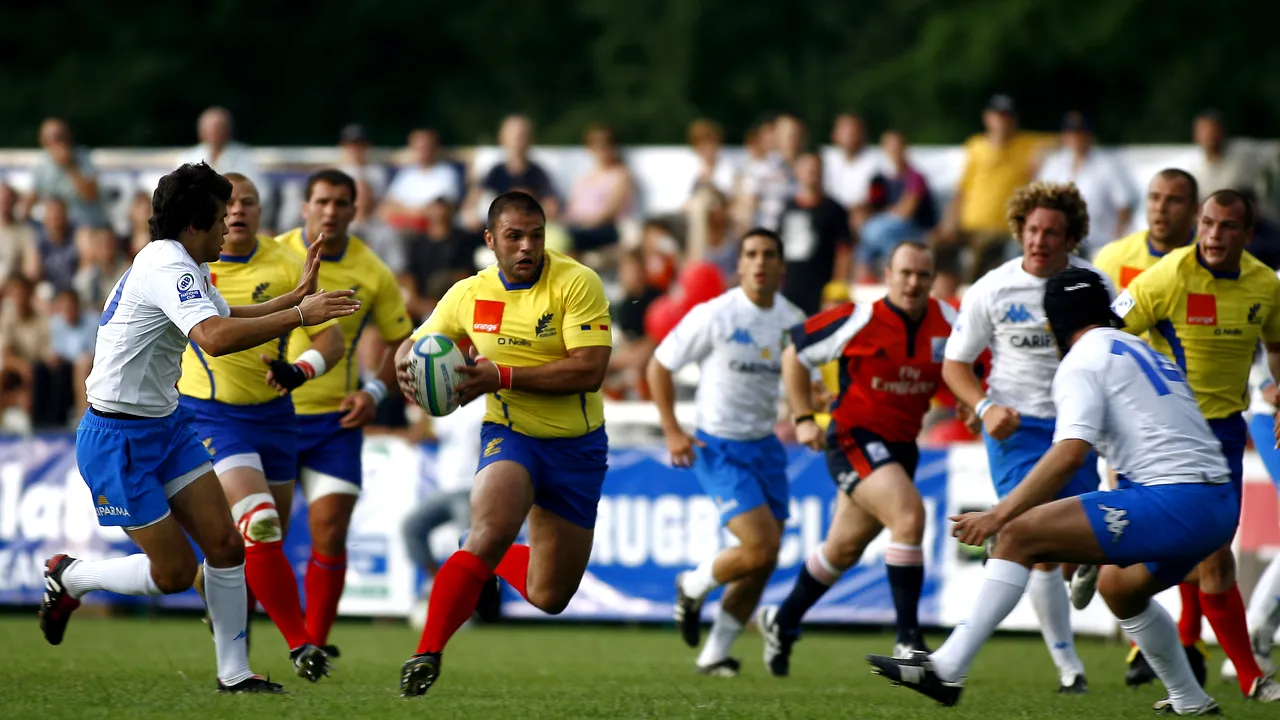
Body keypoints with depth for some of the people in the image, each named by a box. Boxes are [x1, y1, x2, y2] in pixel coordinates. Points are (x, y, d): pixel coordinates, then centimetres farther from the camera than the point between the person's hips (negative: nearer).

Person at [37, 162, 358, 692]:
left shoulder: (186, 267, 10)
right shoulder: (168, 267, -23)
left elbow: (225, 317, 31)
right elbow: (216, 337, -39)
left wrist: (296, 295, 25)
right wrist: (299, 315, -34)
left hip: (166, 425, 10)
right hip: (118, 438, -10)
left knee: (225, 544, 0)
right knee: (174, 572, -4)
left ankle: (234, 674, 7)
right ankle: (68, 577, 20)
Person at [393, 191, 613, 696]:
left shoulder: (577, 283, -13)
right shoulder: (468, 295, -2)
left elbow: (589, 370, -23)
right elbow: (416, 345, 13)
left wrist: (502, 377, -27)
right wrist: (407, 367, -12)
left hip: (577, 446, 0)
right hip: (510, 436, 0)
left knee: (550, 597, 8)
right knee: (491, 533, -32)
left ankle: (494, 562, 43)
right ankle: (427, 654, -31)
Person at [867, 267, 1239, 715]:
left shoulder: (1082, 361, 0)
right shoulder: (1144, 351, 27)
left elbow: (1071, 454, -13)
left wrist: (1000, 514, -12)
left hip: (1172, 504, -9)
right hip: (1221, 506, 9)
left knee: (1021, 535, -9)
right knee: (1119, 585, 32)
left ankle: (947, 668, -17)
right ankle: (1191, 704, 38)